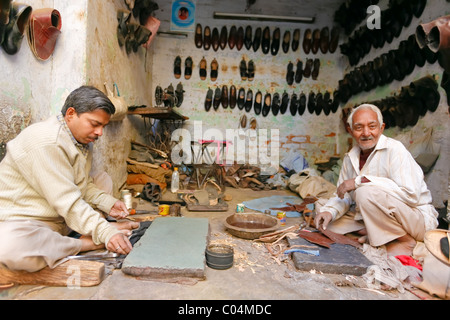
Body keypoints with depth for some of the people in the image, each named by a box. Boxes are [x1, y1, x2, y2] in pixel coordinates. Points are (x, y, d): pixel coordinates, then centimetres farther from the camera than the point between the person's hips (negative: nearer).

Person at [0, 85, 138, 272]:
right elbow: (67, 202, -28)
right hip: (19, 220, -9)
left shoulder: (83, 141, 6)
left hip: (61, 220, 9)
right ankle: (85, 244, -23)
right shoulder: (46, 142, -24)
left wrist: (108, 203, -5)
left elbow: (83, 185, 12)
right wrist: (105, 233, -31)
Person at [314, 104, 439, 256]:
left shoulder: (394, 149, -17)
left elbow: (411, 195, -29)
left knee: (366, 192, -32)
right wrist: (328, 211, -16)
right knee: (327, 223, -3)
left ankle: (404, 242, -12)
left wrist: (360, 181, -28)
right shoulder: (350, 158, 3)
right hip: (371, 219, 7)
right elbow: (344, 197, 6)